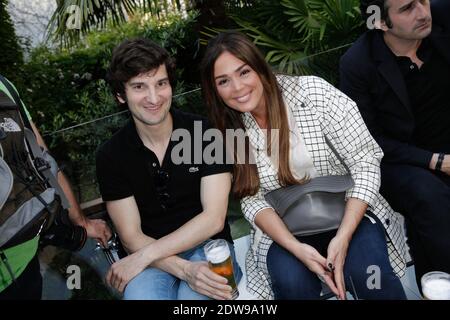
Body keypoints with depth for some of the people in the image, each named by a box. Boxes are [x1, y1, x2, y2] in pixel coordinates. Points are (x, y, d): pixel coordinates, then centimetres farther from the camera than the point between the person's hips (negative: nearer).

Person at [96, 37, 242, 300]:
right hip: (149, 258, 1)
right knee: (139, 294, -32)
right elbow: (132, 237, -4)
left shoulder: (206, 132, -7)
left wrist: (144, 256, -16)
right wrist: (184, 269, -22)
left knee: (193, 295, -33)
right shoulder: (111, 155, -2)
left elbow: (213, 219, -11)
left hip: (208, 246, -1)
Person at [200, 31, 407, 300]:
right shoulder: (229, 129, -4)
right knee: (291, 280, -28)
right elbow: (253, 199, -4)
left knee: (366, 271, -29)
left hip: (348, 211, -1)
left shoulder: (313, 92, -13)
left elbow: (366, 159, -13)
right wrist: (296, 247, -22)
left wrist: (343, 238, -23)